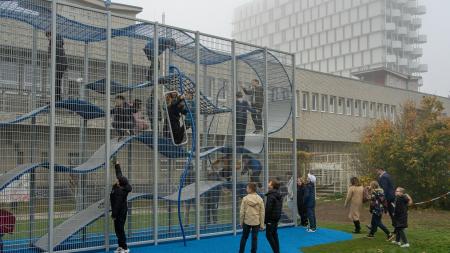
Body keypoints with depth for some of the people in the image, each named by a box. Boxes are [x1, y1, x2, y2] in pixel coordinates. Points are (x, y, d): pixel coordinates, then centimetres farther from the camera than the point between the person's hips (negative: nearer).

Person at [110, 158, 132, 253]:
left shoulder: (119, 192, -27)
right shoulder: (121, 185, -2)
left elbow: (117, 205, -22)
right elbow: (119, 173, 13)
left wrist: (114, 215, -15)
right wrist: (116, 164, 18)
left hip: (120, 213, -10)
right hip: (120, 211, 10)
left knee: (119, 229, -5)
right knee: (118, 229, 14)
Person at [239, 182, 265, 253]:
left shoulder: (245, 198, -9)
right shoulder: (260, 199, -6)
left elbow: (242, 212, -6)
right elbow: (262, 213, -3)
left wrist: (241, 222, 6)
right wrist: (262, 224, 4)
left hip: (247, 221, 0)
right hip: (256, 222, 0)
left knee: (244, 237, 15)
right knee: (254, 238, 8)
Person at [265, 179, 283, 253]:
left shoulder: (271, 196, -19)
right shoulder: (279, 195, 9)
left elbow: (268, 208, -20)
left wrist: (265, 219, -14)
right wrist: (278, 215, 19)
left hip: (271, 218, -9)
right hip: (277, 217, 9)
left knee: (269, 235, -1)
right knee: (274, 234, 16)